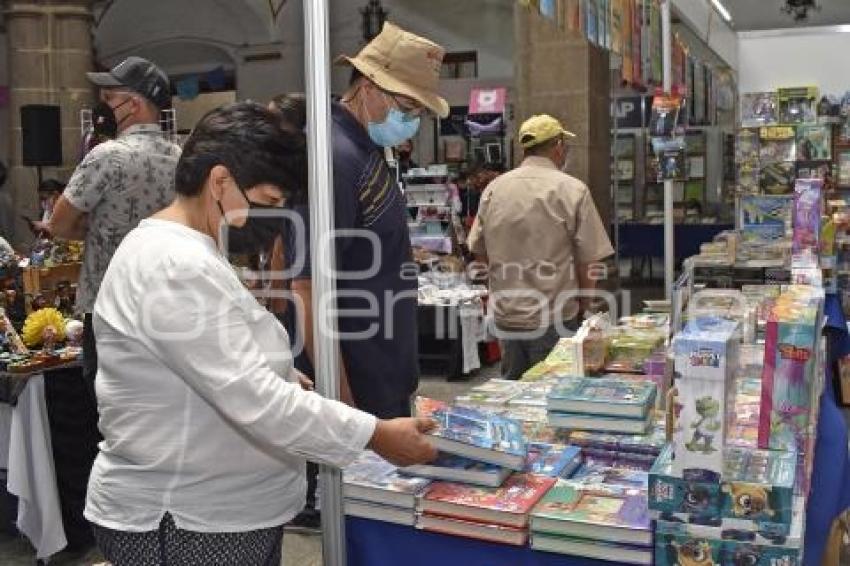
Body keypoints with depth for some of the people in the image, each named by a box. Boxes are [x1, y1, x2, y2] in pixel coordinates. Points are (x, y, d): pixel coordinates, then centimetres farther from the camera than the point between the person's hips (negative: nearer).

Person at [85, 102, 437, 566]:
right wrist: (376, 436, -23)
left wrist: (285, 380, 4)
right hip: (185, 526, -10)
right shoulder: (177, 269, -25)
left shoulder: (180, 250, 9)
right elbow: (258, 402, -29)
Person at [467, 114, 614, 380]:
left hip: (505, 316, 4)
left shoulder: (493, 189, 2)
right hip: (555, 318, -4)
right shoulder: (572, 190, -10)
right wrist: (584, 305, 6)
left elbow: (478, 250, 9)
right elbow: (587, 263, -10)